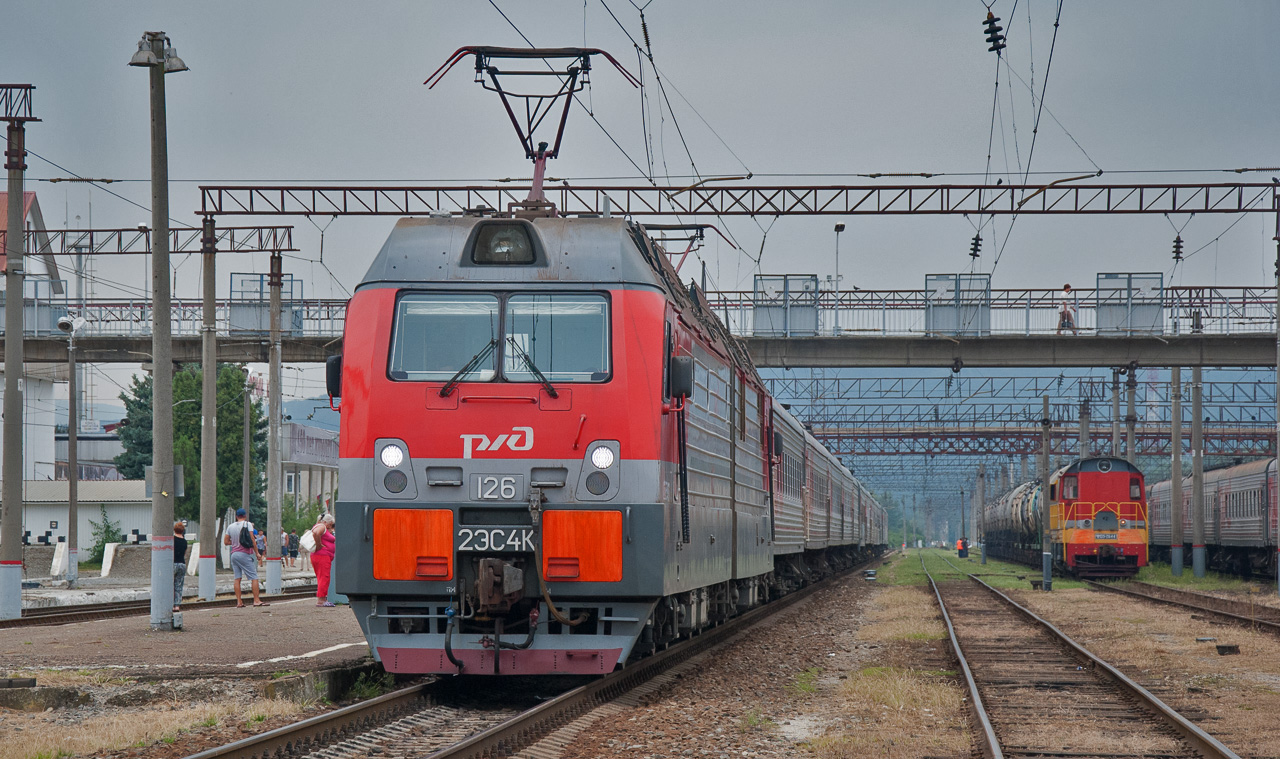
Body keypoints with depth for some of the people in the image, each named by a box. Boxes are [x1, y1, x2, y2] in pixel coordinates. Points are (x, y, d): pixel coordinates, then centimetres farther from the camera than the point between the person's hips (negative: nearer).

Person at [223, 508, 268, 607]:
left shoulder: (230, 527, 11)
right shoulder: (248, 524, -3)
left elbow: (226, 542, 11)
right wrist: (257, 552, -7)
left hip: (234, 554, 5)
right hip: (244, 554, -5)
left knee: (237, 578, 3)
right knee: (254, 577, -3)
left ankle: (239, 602, -1)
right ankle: (256, 600, -10)